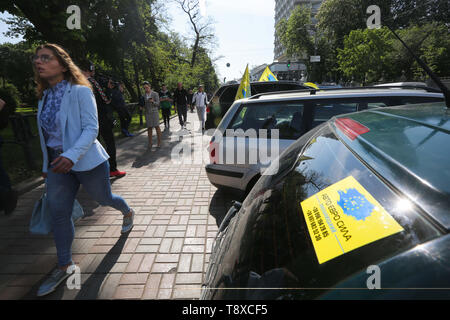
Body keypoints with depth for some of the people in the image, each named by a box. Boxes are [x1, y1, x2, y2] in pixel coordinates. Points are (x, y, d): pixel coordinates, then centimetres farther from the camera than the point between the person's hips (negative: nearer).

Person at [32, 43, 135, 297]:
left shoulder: (80, 92, -13)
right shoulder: (45, 96, 8)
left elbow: (92, 128, -20)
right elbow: (49, 133, 15)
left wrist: (72, 155, -33)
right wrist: (47, 165, 18)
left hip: (87, 162, -6)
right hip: (57, 163, 6)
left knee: (103, 198, 14)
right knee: (58, 213, 4)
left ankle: (129, 213, 49)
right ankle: (65, 266, 20)